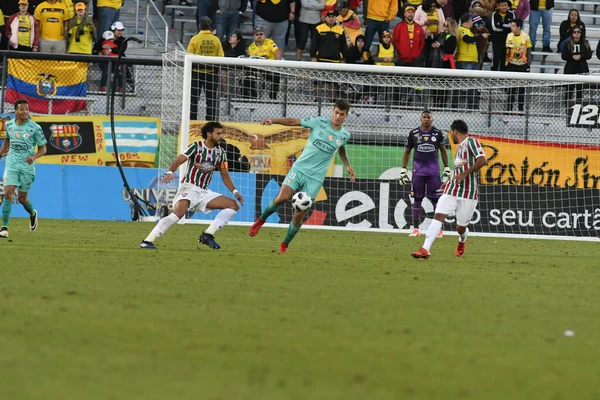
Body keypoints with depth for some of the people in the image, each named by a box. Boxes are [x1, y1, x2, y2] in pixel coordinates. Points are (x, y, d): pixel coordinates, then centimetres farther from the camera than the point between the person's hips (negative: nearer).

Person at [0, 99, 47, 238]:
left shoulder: (34, 128, -9)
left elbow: (43, 149, -4)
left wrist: (34, 157, -22)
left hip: (27, 167, -2)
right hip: (11, 165, 2)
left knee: (22, 198, 9)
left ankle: (32, 214, 44)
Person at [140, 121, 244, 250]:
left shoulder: (220, 152, 9)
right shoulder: (196, 147, -8)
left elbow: (225, 175, 18)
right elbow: (178, 161, -19)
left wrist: (234, 191, 6)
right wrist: (170, 172, -39)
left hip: (204, 192, 7)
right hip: (189, 188, -7)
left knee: (233, 205, -3)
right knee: (179, 212, -33)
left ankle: (207, 235, -9)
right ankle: (147, 241, -30)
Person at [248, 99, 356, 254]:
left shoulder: (345, 135, 5)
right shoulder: (319, 122, -3)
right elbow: (294, 121, 1)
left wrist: (347, 166, 27)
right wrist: (273, 120, -9)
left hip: (315, 178, 1)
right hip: (300, 168, -1)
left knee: (300, 214, -4)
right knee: (282, 198, -23)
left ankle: (284, 245, 16)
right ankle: (261, 220, 6)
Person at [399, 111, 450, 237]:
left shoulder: (438, 133, 3)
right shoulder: (413, 133, 3)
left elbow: (443, 151, 11)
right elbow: (407, 152, 10)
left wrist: (447, 169, 6)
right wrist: (403, 170, 4)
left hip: (433, 169, 0)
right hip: (418, 168, 0)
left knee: (436, 199, -3)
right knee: (417, 198, 2)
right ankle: (416, 228, 6)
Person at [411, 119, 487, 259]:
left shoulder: (471, 142, -6)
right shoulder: (460, 147, 19)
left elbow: (482, 160, -21)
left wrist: (464, 174, -24)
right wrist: (450, 181, 21)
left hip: (468, 192, -7)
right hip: (451, 190, 7)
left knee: (461, 228, 4)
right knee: (438, 216, -13)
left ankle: (462, 241, 40)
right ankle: (425, 249, -22)